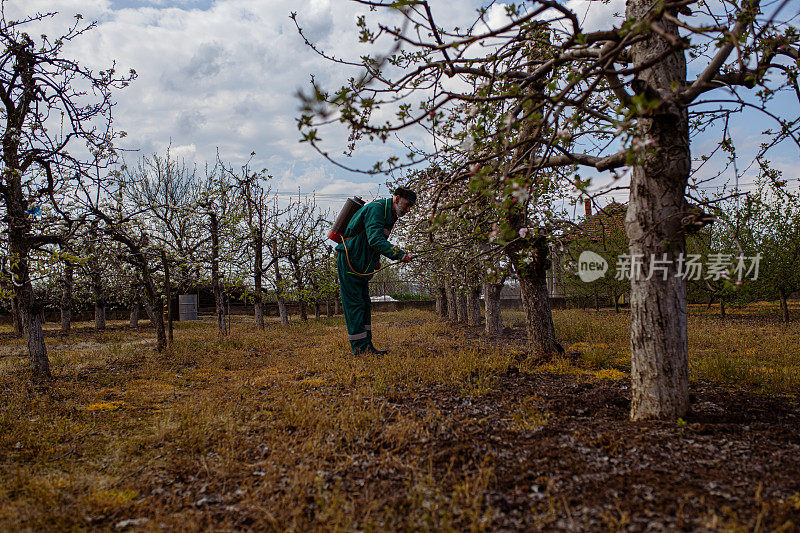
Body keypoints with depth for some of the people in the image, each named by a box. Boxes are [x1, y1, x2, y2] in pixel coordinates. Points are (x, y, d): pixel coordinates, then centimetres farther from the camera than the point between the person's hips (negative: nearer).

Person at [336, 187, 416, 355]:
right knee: (354, 304, -8)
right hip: (348, 261, -10)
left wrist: (376, 261, 11)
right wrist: (399, 254, -37)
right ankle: (360, 347, -6)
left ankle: (366, 346, 11)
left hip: (362, 265, 10)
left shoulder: (391, 215, 13)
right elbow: (375, 239, -30)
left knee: (365, 304, 8)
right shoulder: (375, 208, -18)